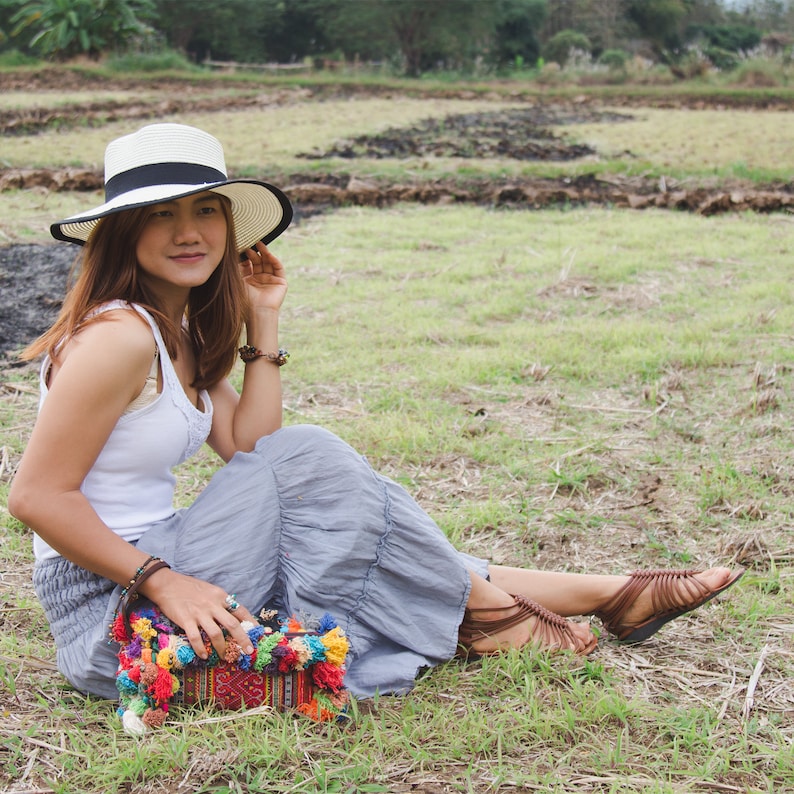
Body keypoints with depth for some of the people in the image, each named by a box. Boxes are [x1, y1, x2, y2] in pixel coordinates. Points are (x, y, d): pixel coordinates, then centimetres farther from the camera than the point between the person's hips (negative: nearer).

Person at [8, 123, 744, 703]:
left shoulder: (179, 329, 10)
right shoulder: (120, 336, -19)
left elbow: (247, 450, 3)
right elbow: (36, 496, -20)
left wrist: (262, 322, 2)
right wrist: (164, 582, -23)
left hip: (158, 565, 9)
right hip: (110, 606, -9)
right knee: (306, 460, -15)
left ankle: (609, 594, 10)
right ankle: (479, 611, 1)